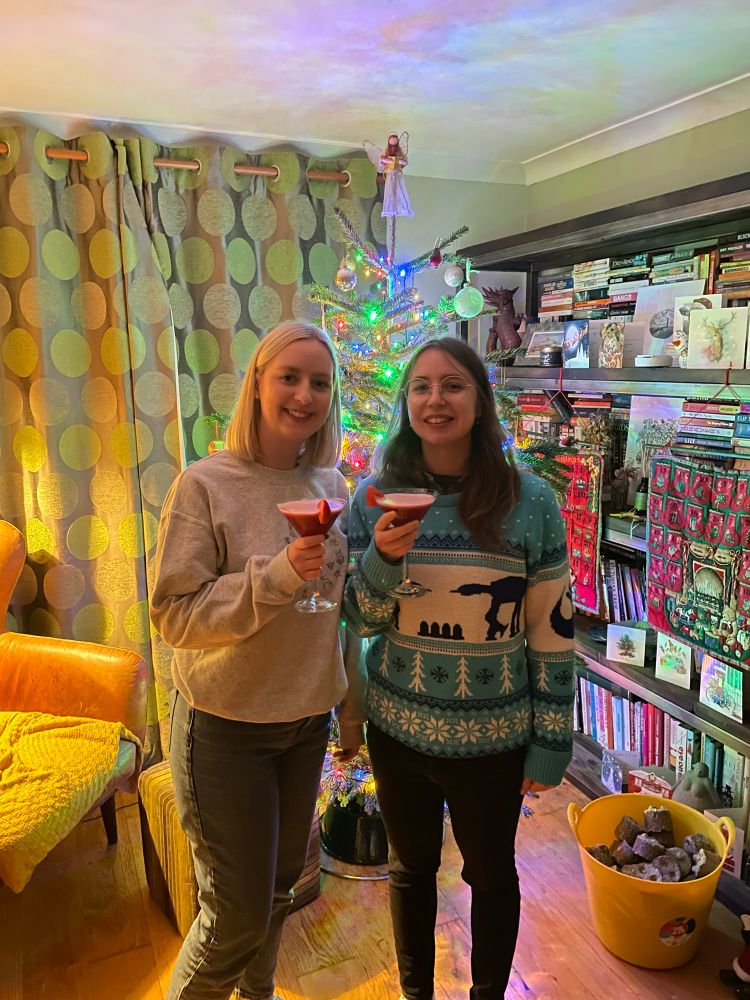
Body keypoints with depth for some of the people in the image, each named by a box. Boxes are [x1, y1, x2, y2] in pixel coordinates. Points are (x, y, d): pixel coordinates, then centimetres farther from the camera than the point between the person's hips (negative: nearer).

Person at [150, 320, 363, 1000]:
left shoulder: (331, 485, 0)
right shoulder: (206, 485, -16)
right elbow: (175, 615, -18)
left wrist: (350, 709, 14)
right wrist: (277, 576, -30)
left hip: (306, 719, 5)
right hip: (226, 728, -5)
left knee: (281, 884, 23)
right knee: (238, 915, 7)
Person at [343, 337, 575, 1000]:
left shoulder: (530, 502, -11)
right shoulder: (377, 495, -6)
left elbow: (553, 628, -5)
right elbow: (362, 620, -4)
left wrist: (552, 741, -2)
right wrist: (383, 558, -24)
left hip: (493, 737, -1)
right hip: (398, 729, 2)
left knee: (491, 874, 21)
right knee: (410, 869, 22)